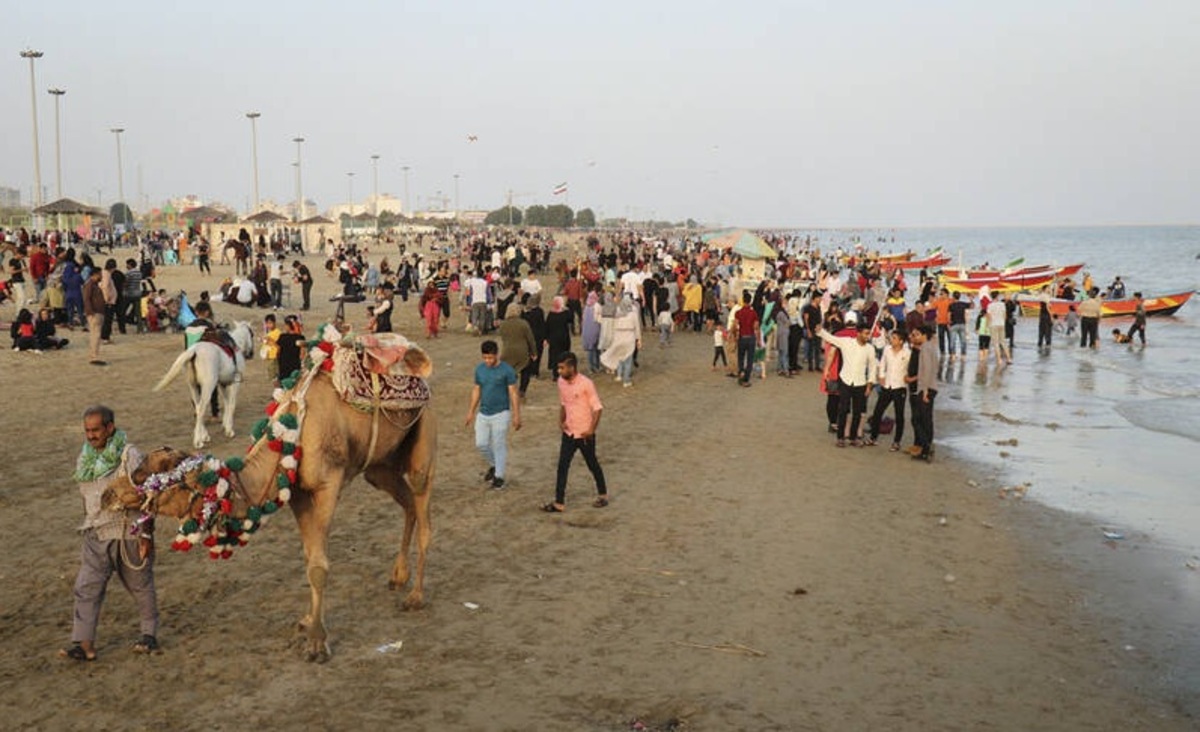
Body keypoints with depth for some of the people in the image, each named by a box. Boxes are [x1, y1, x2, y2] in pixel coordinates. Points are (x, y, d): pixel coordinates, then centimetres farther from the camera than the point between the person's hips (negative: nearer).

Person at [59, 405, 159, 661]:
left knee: (140, 586, 9)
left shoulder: (129, 456, -14)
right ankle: (84, 643, 1)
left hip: (129, 534, -5)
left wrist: (147, 534, -15)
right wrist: (89, 527, 18)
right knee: (86, 587, -2)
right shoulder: (85, 458, 5)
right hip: (96, 535, 5)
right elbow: (87, 496, 16)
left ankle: (149, 634, 25)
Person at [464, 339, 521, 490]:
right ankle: (494, 465, 33)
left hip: (500, 414, -5)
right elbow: (476, 391, 12)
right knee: (481, 444, 7)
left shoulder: (507, 370, -12)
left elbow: (513, 394, -9)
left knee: (499, 445, 1)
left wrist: (516, 416, -10)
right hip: (483, 414, 5)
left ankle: (499, 477, 13)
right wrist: (471, 411, 14)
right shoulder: (479, 369, 3)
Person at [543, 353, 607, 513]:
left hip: (584, 434, -5)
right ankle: (559, 503, 5)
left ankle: (603, 495, 33)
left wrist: (591, 429, -20)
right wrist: (561, 420, -1)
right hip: (568, 433, 5)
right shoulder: (561, 382, -1)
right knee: (562, 466, 1)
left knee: (592, 465, 12)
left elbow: (598, 408, -16)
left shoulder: (586, 384, -21)